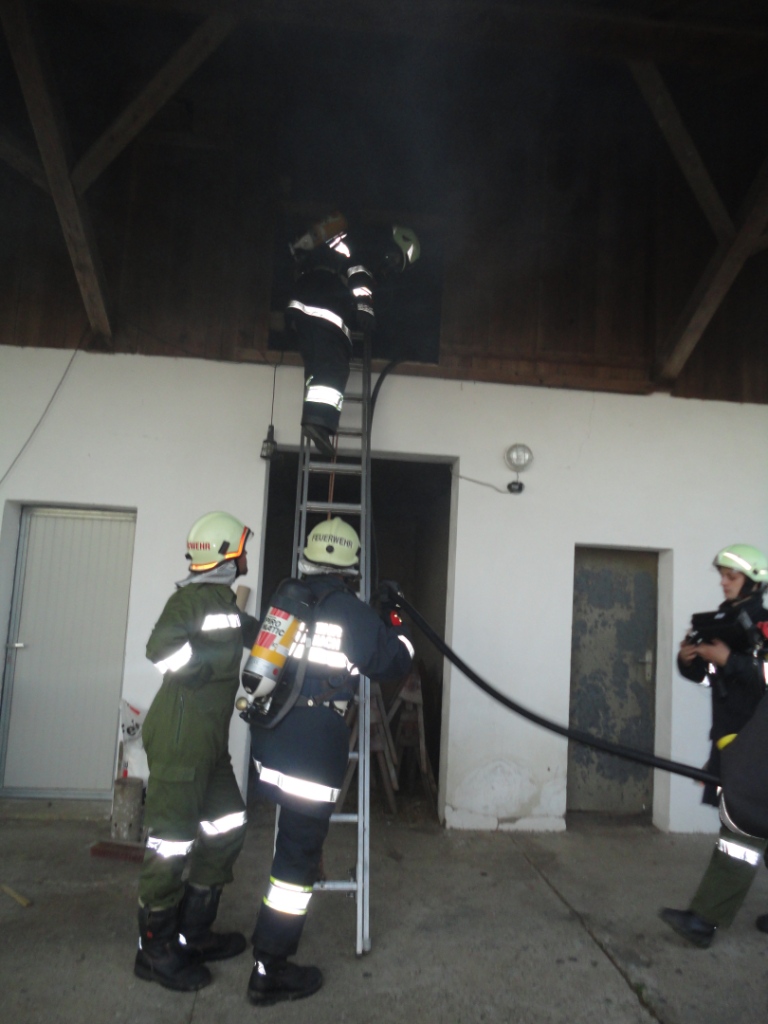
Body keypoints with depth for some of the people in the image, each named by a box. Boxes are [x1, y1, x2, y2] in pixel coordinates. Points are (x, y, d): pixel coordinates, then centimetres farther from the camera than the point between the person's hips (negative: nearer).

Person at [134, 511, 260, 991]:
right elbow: (162, 648, -29)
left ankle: (193, 932, 28)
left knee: (227, 826, 15)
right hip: (180, 739, -10)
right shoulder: (193, 598, -14)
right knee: (173, 841, -1)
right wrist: (212, 657, -23)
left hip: (208, 739, 10)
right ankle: (155, 948, 16)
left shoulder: (224, 601, 15)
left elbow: (261, 635, 27)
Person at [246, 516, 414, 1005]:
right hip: (314, 752, -7)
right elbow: (397, 663, 4)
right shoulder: (359, 616, -10)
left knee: (297, 834, 30)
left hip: (268, 741, 7)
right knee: (298, 854, 2)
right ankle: (270, 970, 11)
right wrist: (395, 621, 21)